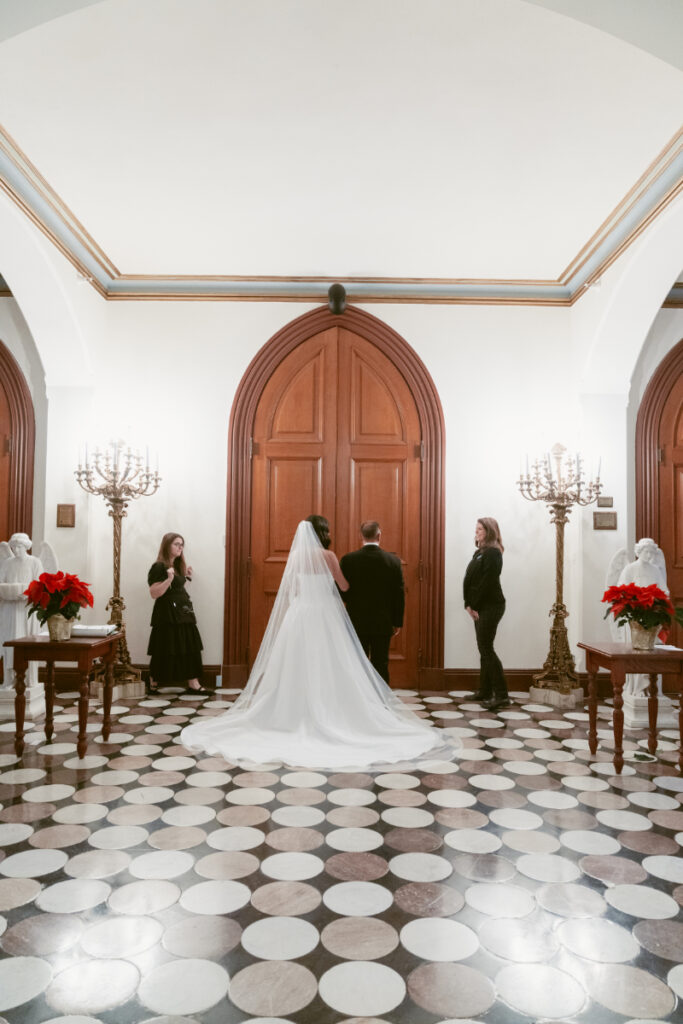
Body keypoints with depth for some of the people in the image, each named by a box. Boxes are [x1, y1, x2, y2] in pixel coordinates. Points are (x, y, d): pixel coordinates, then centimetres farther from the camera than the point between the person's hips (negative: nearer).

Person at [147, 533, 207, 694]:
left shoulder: (177, 566, 15)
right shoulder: (159, 567, -11)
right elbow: (154, 593, -17)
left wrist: (187, 577, 12)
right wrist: (169, 579, -26)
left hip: (183, 612, 8)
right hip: (167, 615, -8)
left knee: (190, 648, 2)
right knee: (164, 651, -2)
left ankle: (193, 683, 4)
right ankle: (153, 684, 13)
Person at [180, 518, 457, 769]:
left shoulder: (295, 555, 4)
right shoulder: (327, 555, -7)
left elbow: (289, 590, 8)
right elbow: (344, 586, 2)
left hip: (298, 615, 4)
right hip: (323, 616, -4)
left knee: (297, 666, 8)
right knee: (325, 668, 1)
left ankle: (295, 715, 13)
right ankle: (326, 715, 3)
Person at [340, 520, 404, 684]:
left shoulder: (348, 559, -8)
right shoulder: (393, 560, -5)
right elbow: (399, 594, -2)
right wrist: (397, 622, 7)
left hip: (357, 623, 0)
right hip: (383, 624, 0)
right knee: (381, 666, 8)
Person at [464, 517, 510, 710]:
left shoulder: (492, 553, -13)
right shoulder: (479, 552, 16)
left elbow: (487, 582, -19)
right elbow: (470, 580, 12)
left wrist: (474, 605, -15)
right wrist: (469, 605, 3)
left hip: (490, 606, -9)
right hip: (480, 607, 9)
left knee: (486, 649, -9)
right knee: (484, 649, 13)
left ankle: (502, 696, -6)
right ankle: (485, 691, 21)